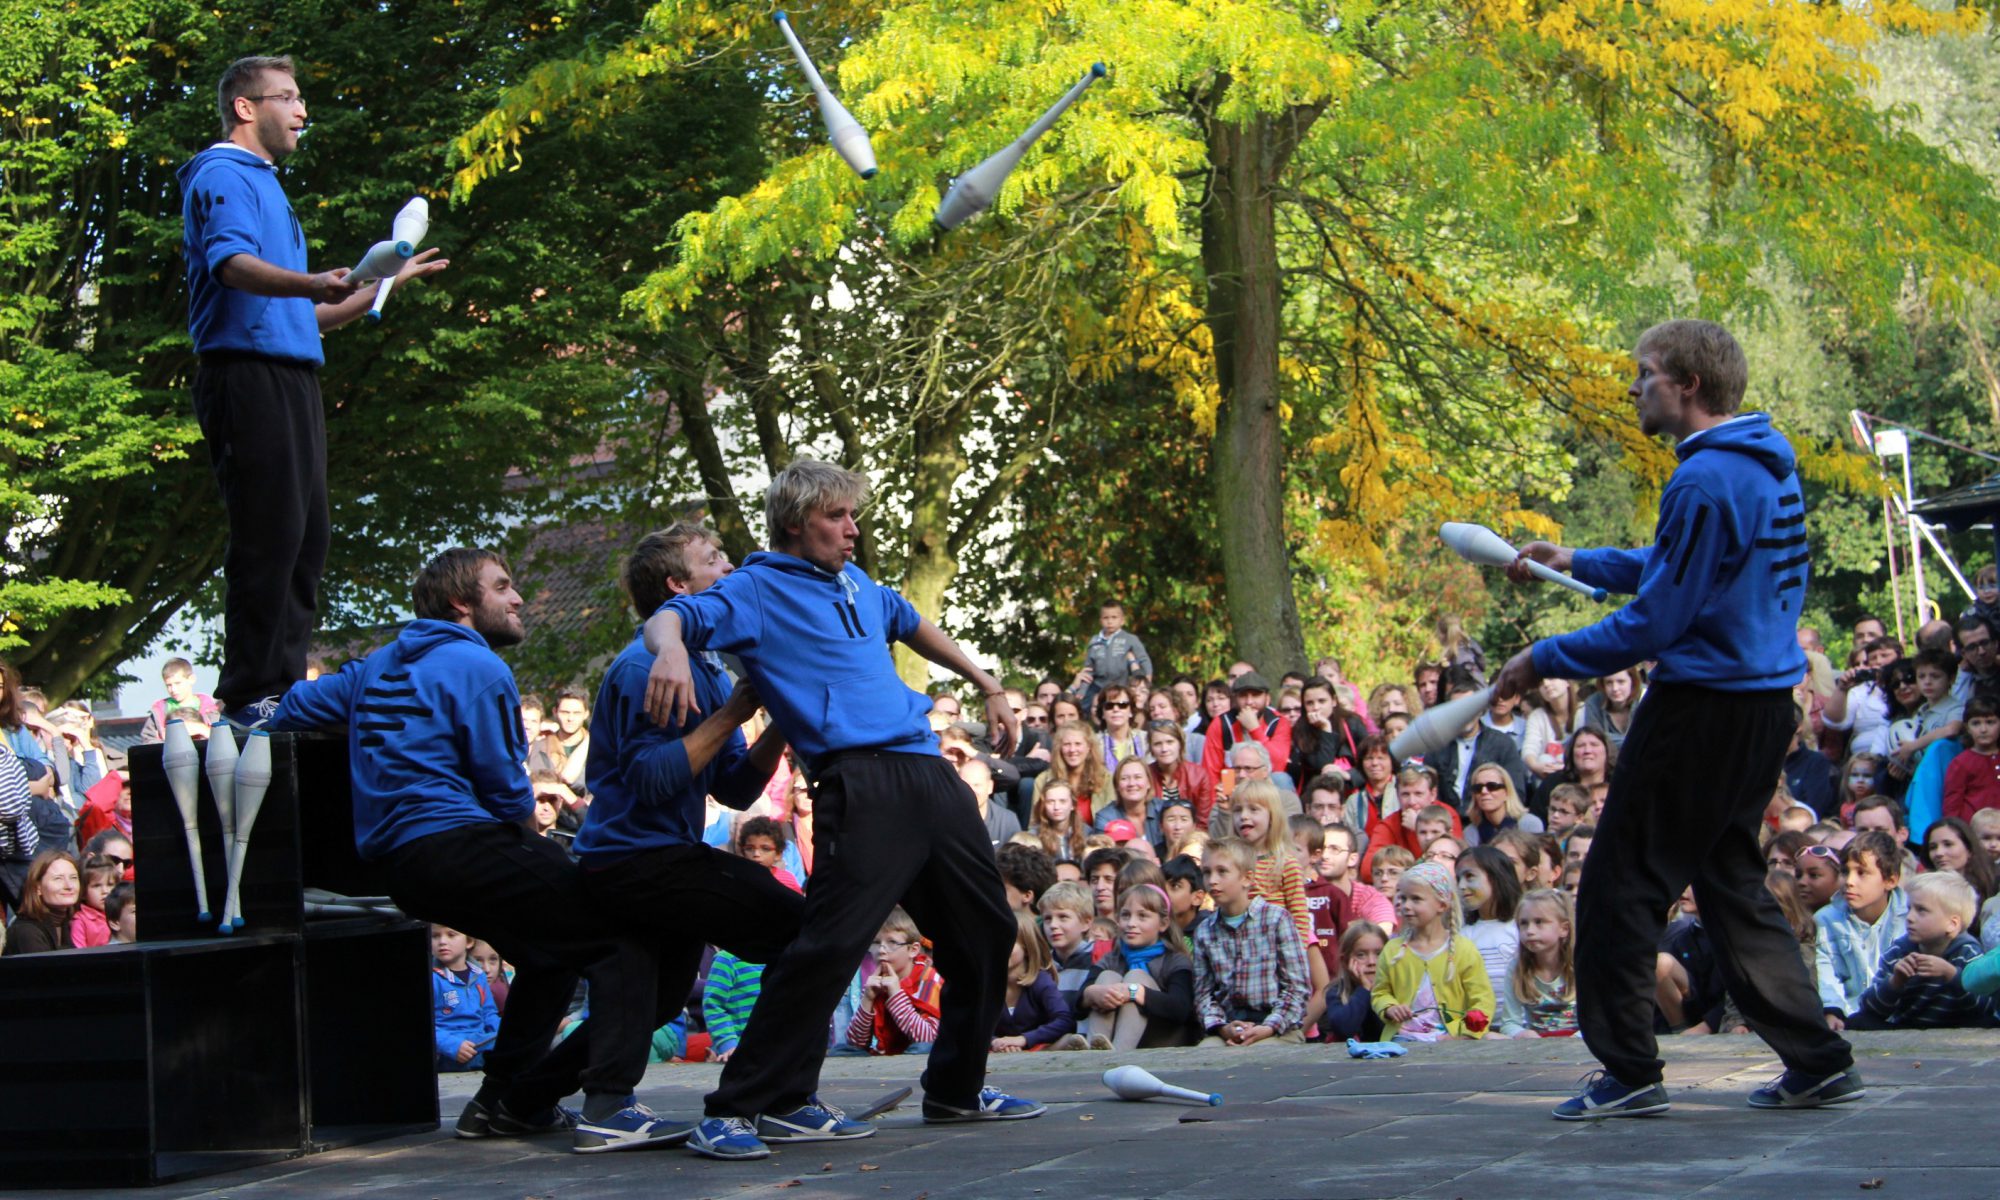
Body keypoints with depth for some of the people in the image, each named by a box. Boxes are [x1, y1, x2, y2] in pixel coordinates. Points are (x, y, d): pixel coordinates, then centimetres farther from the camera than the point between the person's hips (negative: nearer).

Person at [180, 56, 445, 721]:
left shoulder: (266, 187, 28)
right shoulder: (225, 176, -2)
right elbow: (232, 263, -23)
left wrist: (387, 283, 31)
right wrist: (314, 284, -40)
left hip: (292, 379, 10)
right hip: (249, 372, -10)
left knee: (305, 539, 8)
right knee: (271, 534, -14)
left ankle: (283, 686, 11)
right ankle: (249, 697, -14)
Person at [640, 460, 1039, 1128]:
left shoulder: (856, 584, 22)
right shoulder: (758, 590, 1)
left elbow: (913, 627, 40)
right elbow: (672, 618, -15)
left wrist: (988, 689, 40)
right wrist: (671, 648, -39)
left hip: (930, 771, 8)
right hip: (861, 785, -8)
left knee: (986, 933, 15)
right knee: (829, 944, -18)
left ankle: (957, 1090, 30)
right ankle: (747, 1104, -11)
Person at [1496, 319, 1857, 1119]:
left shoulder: (1706, 481, -19)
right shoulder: (1768, 465, 12)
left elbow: (1653, 622, -19)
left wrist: (1544, 661, -9)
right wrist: (1578, 564, 21)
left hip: (1702, 709, -10)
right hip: (1764, 700, 10)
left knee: (1618, 888, 0)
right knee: (1732, 882, 16)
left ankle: (1628, 1073, 5)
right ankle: (1817, 1062, 14)